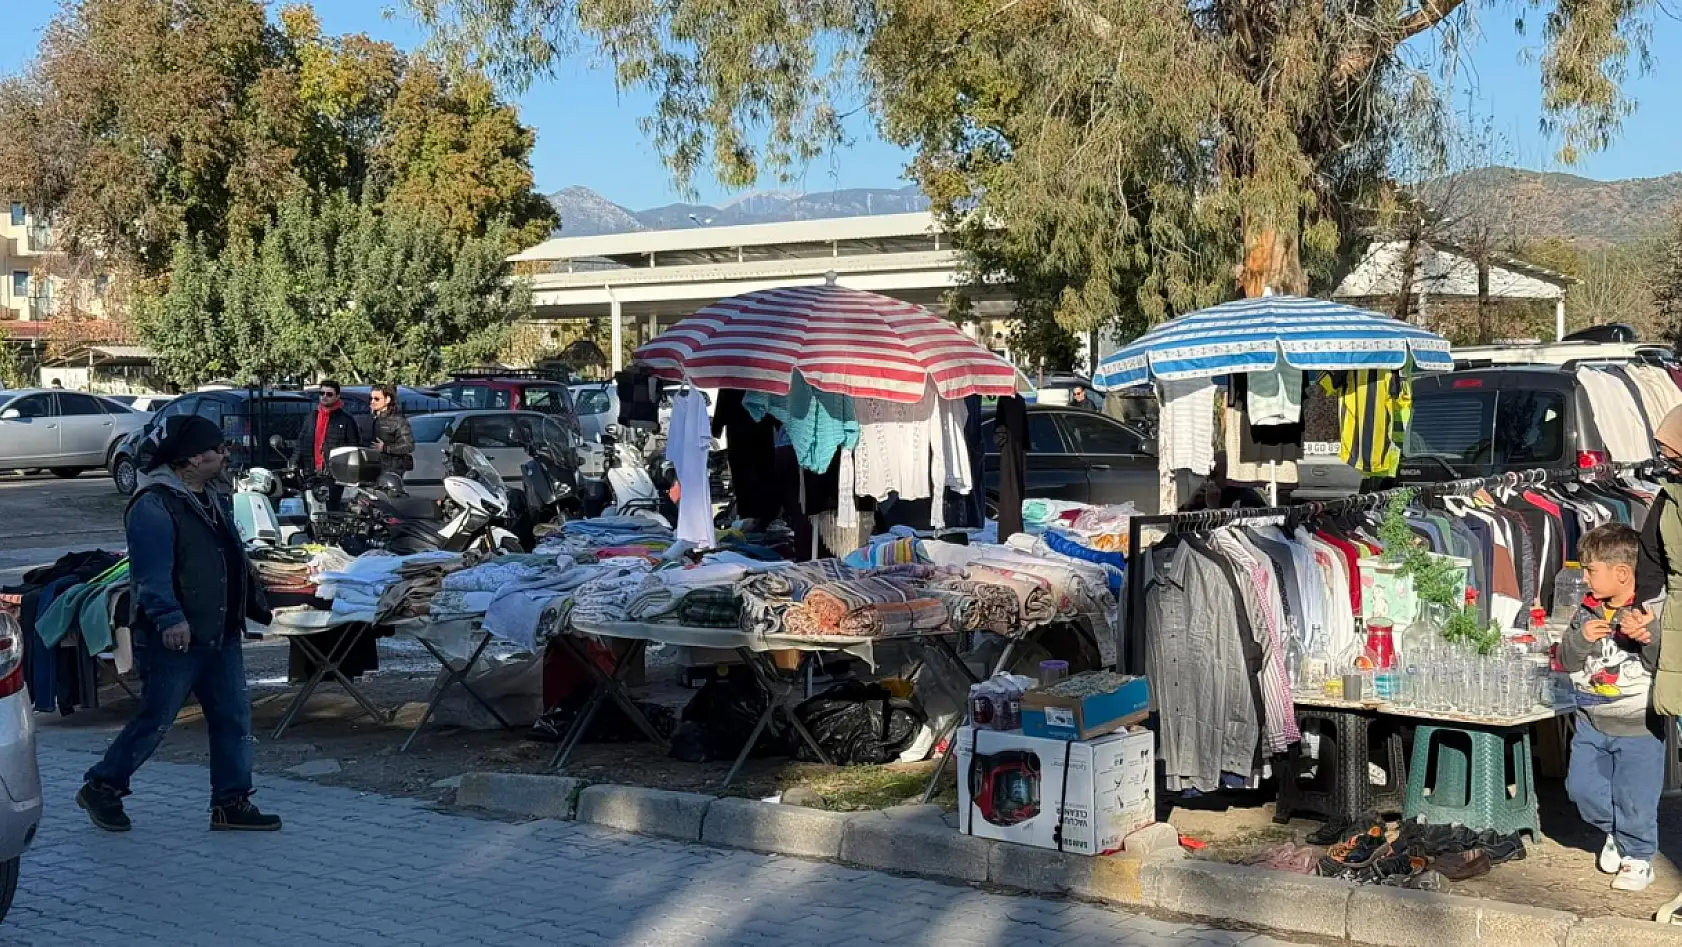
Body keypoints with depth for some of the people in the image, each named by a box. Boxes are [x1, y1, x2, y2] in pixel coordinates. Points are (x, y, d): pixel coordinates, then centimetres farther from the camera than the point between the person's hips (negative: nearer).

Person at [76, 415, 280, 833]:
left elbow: (235, 561, 23)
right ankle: (101, 788, 20)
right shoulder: (154, 507, -16)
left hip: (222, 636, 9)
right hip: (176, 640, -8)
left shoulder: (214, 501, 14)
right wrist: (169, 618, -37)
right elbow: (152, 573, -26)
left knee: (233, 717, 7)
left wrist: (257, 606, 26)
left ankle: (231, 802, 14)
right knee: (155, 721, 1)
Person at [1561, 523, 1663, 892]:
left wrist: (1649, 636, -36)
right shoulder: (1587, 611, 0)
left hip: (1638, 727, -5)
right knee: (1582, 786, 10)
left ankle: (1638, 856, 25)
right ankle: (1614, 833, 35)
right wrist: (1580, 638, -17)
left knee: (1634, 799, 3)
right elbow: (1566, 660, 2)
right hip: (1592, 723, 5)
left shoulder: (1652, 612, -15)